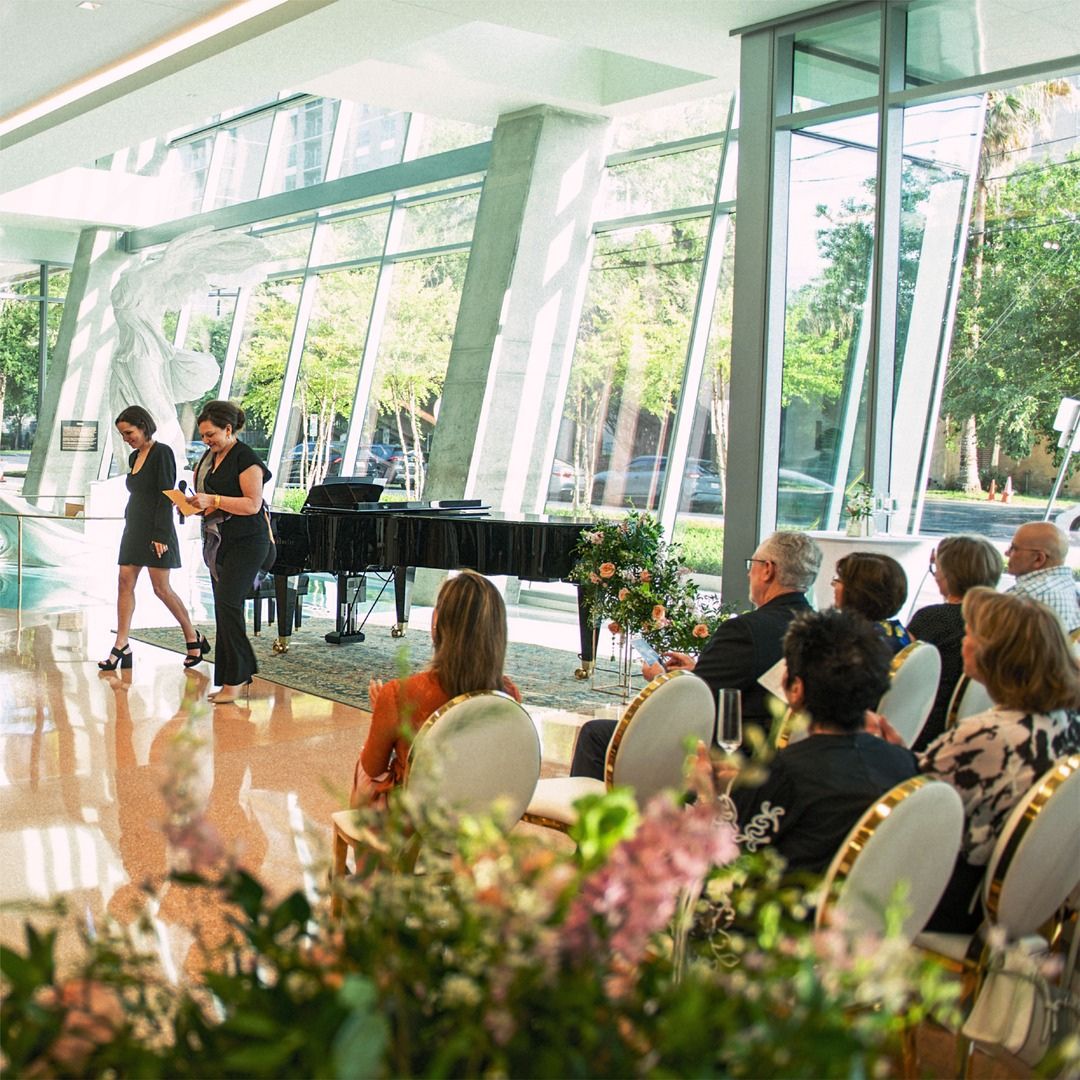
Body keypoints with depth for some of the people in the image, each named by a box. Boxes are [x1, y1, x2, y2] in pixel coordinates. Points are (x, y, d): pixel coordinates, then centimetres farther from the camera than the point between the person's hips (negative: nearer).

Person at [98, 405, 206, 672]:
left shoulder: (161, 453, -10)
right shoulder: (134, 457, 14)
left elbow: (166, 497, -15)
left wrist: (161, 535, -19)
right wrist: (129, 524, 14)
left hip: (155, 530, -8)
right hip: (134, 528, 8)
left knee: (161, 588, -5)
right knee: (125, 583, 1)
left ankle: (193, 638, 10)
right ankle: (121, 647, 1)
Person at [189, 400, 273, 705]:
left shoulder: (246, 458, -12)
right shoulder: (209, 457, 14)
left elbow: (252, 504, -19)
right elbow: (204, 492, 24)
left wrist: (213, 500, -23)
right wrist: (194, 503, 1)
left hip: (246, 542, -9)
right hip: (219, 541, 9)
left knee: (228, 604, -15)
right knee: (223, 608, 8)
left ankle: (235, 679, -9)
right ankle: (235, 675, 15)